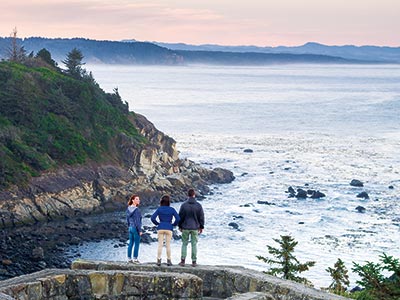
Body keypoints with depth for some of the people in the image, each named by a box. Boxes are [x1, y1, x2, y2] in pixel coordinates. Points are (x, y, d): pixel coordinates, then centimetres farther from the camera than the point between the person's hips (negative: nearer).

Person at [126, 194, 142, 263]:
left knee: (131, 243, 12)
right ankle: (135, 259, 4)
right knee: (137, 244, 1)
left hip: (130, 228, 8)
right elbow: (137, 221, -20)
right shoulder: (136, 209, -18)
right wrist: (140, 230, -14)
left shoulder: (128, 209, 6)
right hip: (136, 228, -8)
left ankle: (129, 258, 15)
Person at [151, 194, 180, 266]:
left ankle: (159, 260, 3)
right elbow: (178, 219, -10)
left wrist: (157, 223, 6)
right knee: (168, 245, 6)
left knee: (160, 244, 4)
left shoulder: (159, 209, -2)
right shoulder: (172, 209, -3)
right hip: (169, 229, 0)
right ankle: (169, 261, 8)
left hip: (160, 228, 0)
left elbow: (153, 218, -8)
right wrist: (173, 224, 5)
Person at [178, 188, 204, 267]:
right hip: (195, 228, 0)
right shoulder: (198, 205, -6)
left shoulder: (184, 205, -8)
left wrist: (180, 226, 10)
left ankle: (183, 261, 5)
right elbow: (201, 217, -1)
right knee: (194, 244, 7)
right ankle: (194, 261, 7)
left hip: (185, 228, 0)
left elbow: (180, 216, -3)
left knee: (184, 244, 10)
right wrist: (201, 227, 11)